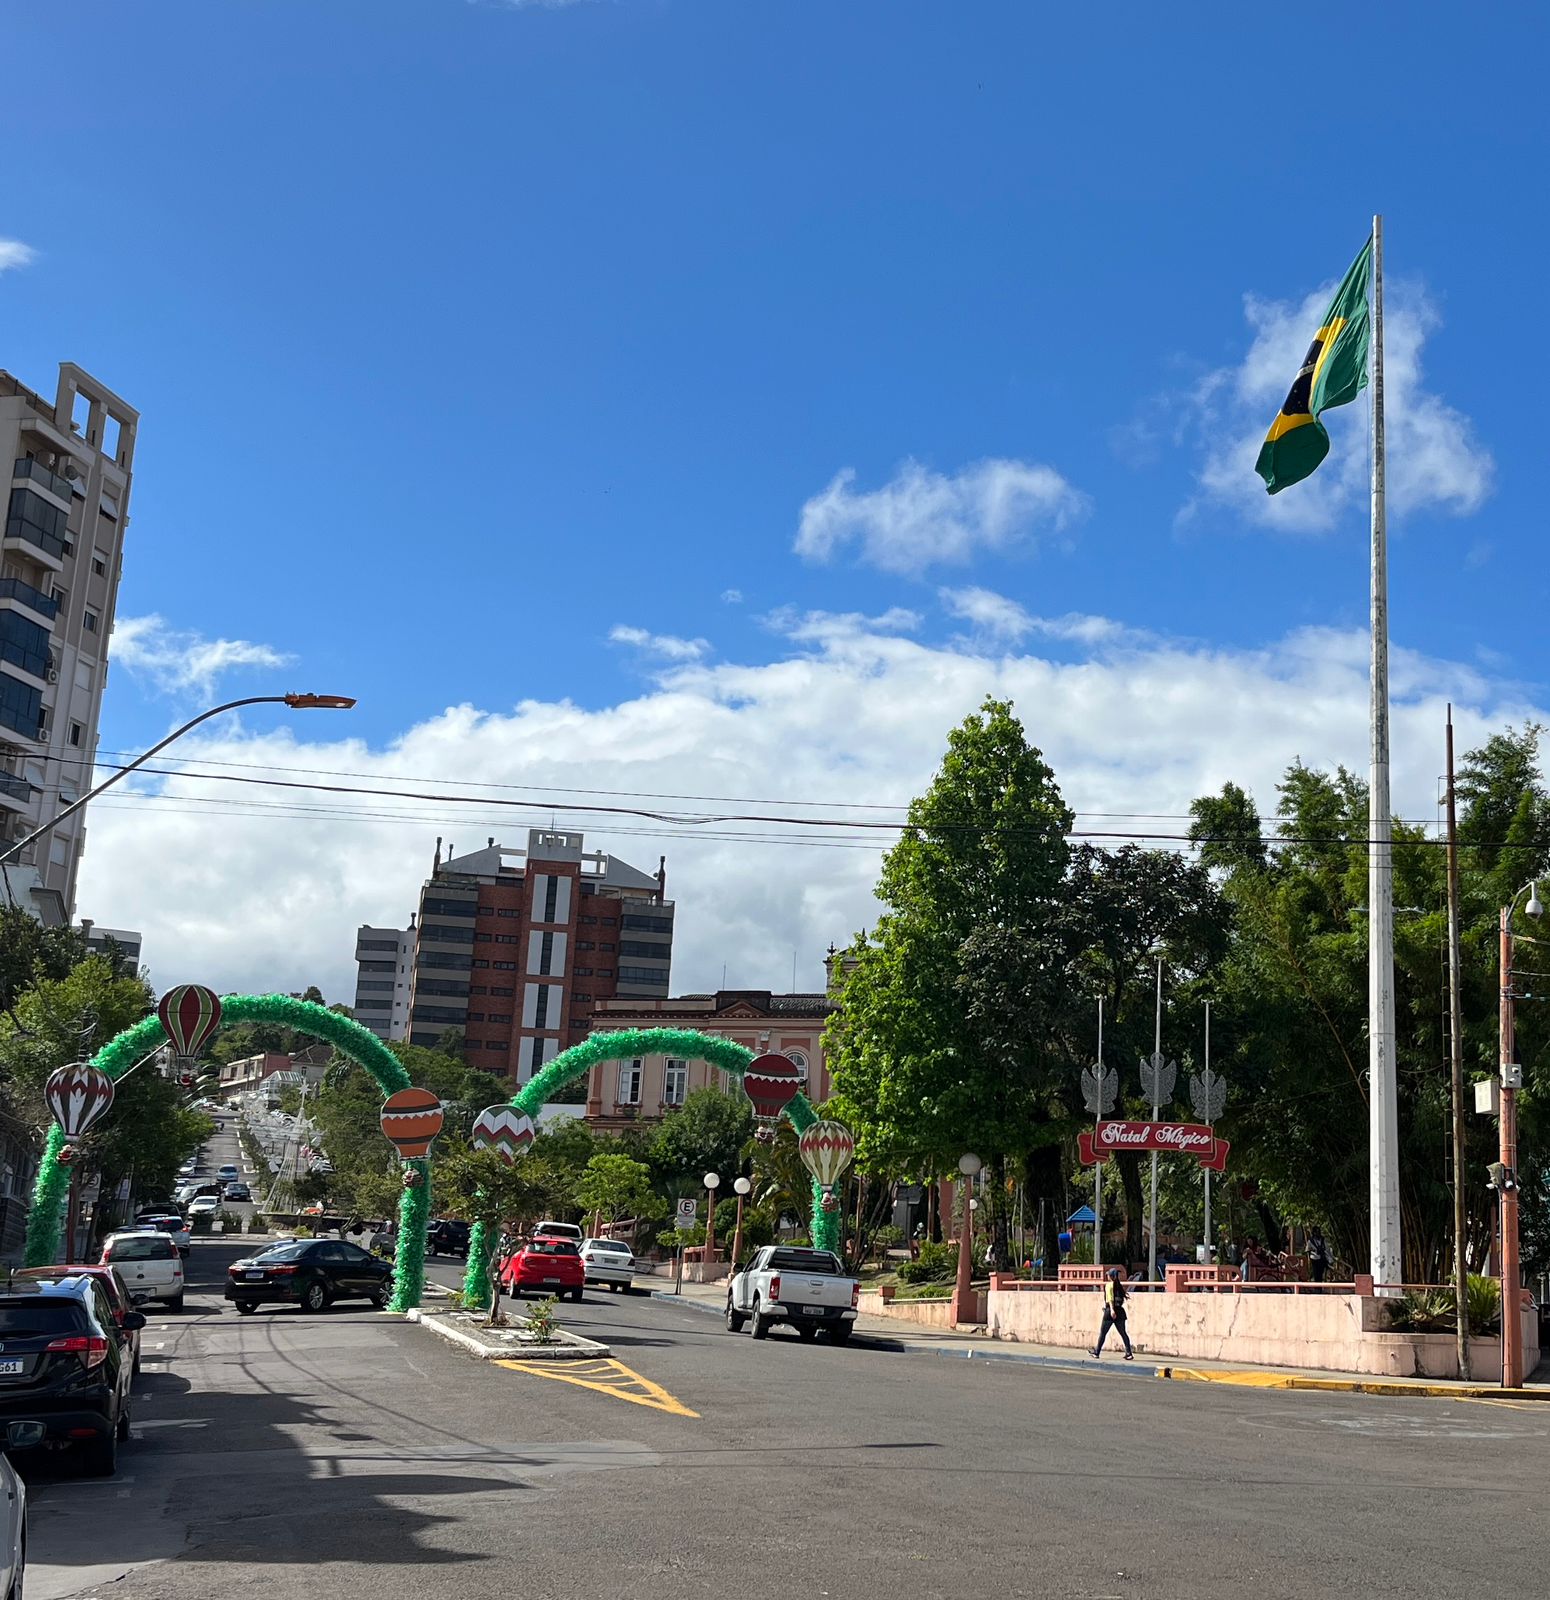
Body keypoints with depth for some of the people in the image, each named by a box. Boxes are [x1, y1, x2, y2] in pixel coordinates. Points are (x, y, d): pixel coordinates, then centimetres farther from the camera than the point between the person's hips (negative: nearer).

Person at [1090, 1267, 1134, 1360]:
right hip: (1120, 1310, 5)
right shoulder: (1119, 1285, 11)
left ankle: (1097, 1353, 12)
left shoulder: (1109, 1285, -5)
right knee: (1123, 1333, 6)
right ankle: (1129, 1353, -3)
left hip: (1110, 1310, -5)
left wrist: (1112, 1310, -29)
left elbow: (1110, 1298, -19)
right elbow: (1122, 1300, 14)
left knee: (1102, 1333, 6)